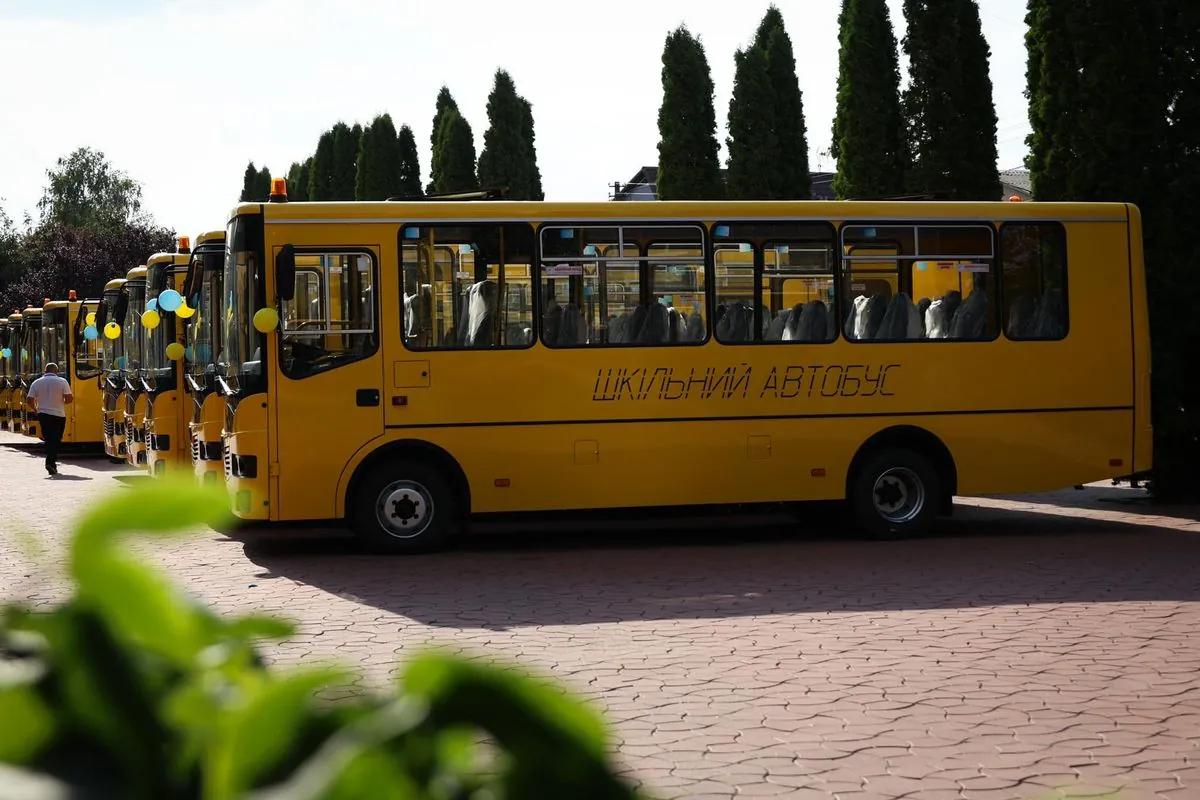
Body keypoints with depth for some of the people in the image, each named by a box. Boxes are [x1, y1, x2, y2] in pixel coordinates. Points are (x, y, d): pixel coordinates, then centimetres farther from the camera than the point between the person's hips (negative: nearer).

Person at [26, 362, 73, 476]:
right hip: (58, 415, -3)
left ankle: (51, 462, 14)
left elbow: (29, 400, -4)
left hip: (43, 414, 3)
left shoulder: (37, 383, 2)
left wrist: (35, 409, 14)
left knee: (48, 439, 14)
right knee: (55, 440, 2)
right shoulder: (62, 381, -6)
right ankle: (51, 463, -13)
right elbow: (69, 398, -12)